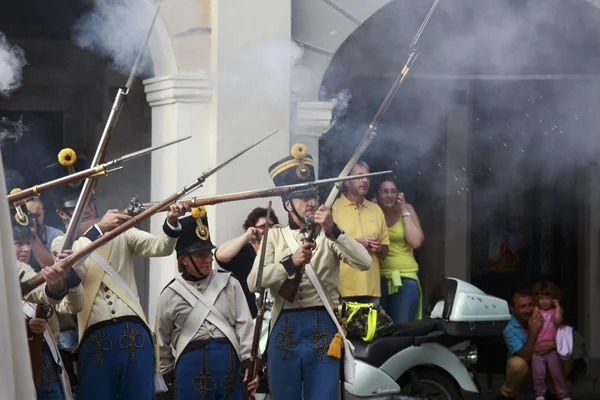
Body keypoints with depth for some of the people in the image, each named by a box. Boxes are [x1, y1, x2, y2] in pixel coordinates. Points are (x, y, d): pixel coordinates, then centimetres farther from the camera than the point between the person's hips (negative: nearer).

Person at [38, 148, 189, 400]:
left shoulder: (121, 233, 13)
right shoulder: (61, 244, 10)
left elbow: (161, 247, -1)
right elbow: (67, 268, -14)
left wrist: (171, 222, -22)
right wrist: (97, 229, -20)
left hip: (134, 332, 1)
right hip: (94, 339, -1)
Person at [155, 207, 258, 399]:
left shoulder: (229, 284, 6)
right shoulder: (171, 295, 3)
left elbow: (244, 325, 3)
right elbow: (162, 341, 13)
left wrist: (249, 363, -6)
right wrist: (169, 374, 17)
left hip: (230, 362, 2)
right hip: (192, 365, -2)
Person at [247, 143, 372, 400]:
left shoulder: (329, 236, 7)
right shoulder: (275, 236, 9)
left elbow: (365, 263, -10)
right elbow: (253, 282, -4)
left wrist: (333, 231, -20)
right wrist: (290, 263, -18)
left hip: (323, 331, -1)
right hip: (284, 331, 1)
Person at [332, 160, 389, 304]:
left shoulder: (376, 210, 16)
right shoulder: (334, 208, 0)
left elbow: (385, 253, 20)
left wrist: (378, 248, -3)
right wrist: (357, 243, -13)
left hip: (371, 288, 5)